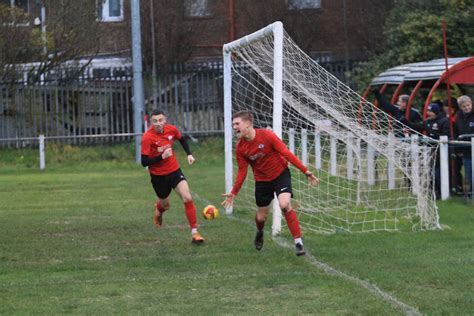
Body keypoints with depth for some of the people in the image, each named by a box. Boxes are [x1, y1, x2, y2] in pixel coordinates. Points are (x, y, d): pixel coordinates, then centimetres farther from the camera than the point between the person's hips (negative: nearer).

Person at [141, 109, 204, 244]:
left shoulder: (172, 129, -10)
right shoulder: (147, 138, -23)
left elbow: (182, 139, 15)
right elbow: (144, 162, -23)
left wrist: (189, 154, 3)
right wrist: (162, 157, -33)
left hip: (174, 170, 2)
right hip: (158, 175, -2)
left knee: (187, 199, -15)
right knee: (165, 205, 16)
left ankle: (194, 233, -9)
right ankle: (158, 209, 56)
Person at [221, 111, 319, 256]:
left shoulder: (267, 135, -21)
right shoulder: (240, 148, -9)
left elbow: (286, 153, -18)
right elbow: (242, 171, 2)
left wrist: (305, 171, -20)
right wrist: (233, 193, -1)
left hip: (280, 174, -4)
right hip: (262, 180, 4)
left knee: (284, 204, -28)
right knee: (261, 217, 10)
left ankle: (298, 242, -18)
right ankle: (259, 233, 48)